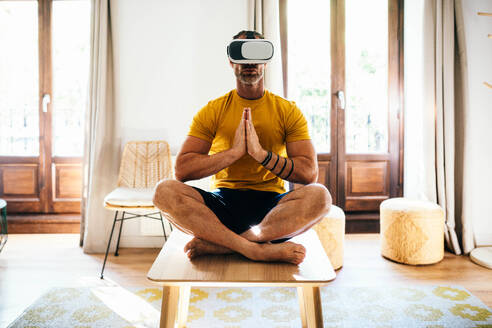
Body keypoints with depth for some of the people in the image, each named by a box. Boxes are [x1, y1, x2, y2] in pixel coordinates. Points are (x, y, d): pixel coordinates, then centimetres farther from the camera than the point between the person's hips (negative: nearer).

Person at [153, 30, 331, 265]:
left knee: (319, 195, -30)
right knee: (165, 191, -26)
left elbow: (309, 173, -5)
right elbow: (182, 170, -6)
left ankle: (215, 244, -29)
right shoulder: (212, 111, 5)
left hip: (272, 205, 0)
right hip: (222, 203, 0)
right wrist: (235, 151, -16)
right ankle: (258, 249, -34)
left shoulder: (288, 111, 6)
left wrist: (261, 153, -17)